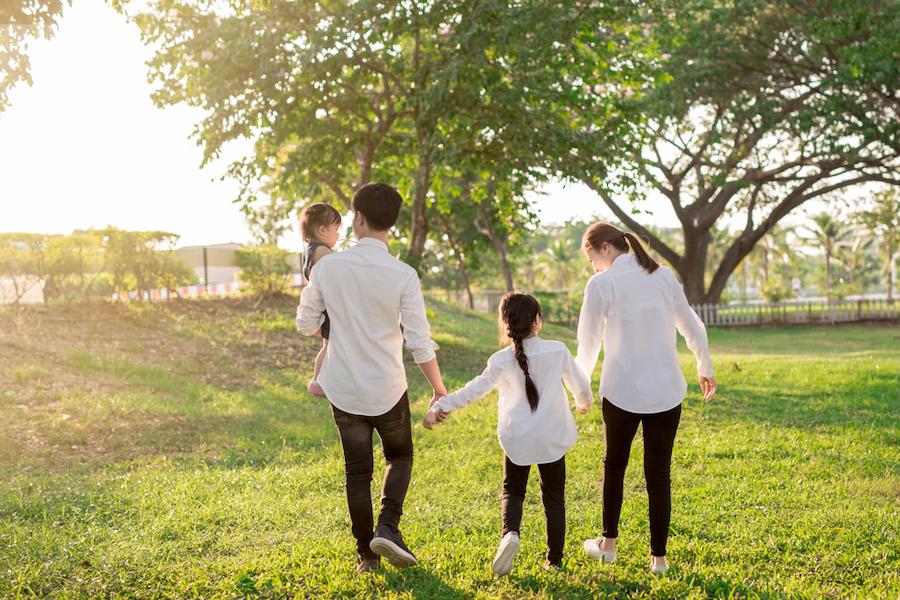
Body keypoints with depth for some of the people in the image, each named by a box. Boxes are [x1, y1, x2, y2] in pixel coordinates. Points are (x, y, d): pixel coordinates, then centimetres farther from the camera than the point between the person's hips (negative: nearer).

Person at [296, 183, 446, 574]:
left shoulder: (328, 267, -8)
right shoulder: (403, 276, -14)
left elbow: (306, 324, 1)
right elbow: (420, 343, -12)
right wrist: (439, 389, 1)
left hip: (343, 390, 2)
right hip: (387, 390, -1)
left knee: (357, 471, 14)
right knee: (400, 457, 21)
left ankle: (366, 553, 17)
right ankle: (388, 528, 2)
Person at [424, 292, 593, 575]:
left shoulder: (502, 361, -10)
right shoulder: (558, 351, -6)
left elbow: (475, 390, -17)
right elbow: (580, 385, 4)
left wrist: (440, 406, -13)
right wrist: (583, 403, 26)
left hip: (516, 438, -1)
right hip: (553, 438, 1)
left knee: (512, 491, 17)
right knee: (554, 498, 14)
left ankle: (510, 533, -11)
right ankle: (554, 560, 15)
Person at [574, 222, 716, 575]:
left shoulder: (601, 284, -6)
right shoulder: (663, 276, 5)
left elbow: (588, 346, 0)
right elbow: (693, 328, 12)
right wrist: (705, 368, 28)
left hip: (622, 391, -3)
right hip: (667, 391, 3)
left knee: (614, 465, 18)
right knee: (659, 474, 8)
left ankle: (608, 544, 28)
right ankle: (658, 557, 13)